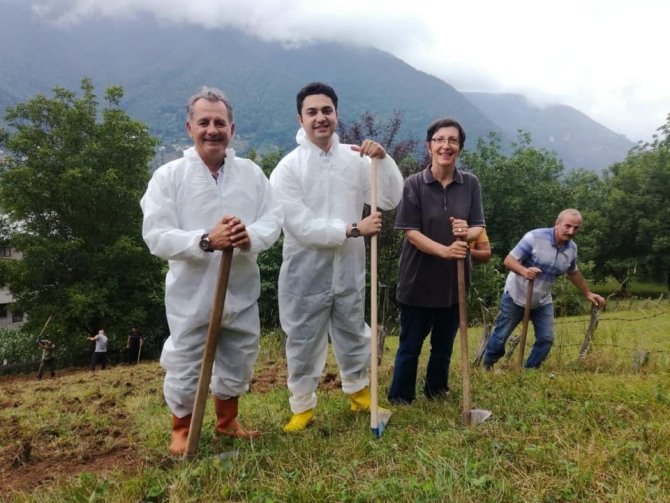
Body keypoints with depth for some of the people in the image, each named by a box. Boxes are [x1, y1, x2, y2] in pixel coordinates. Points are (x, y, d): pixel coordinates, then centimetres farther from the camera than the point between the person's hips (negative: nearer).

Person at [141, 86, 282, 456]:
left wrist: (250, 236, -26)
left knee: (238, 362, 19)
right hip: (191, 294, -3)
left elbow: (274, 220, -3)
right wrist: (206, 241, -30)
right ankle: (181, 429, 37)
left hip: (241, 291, 4)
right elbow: (156, 236, -15)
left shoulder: (251, 172, 2)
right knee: (184, 366, 10)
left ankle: (226, 422, 43)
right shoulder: (168, 175, -8)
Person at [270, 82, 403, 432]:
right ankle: (302, 407, 30)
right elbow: (300, 226, -20)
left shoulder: (355, 159, -1)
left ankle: (359, 394, 43)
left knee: (354, 336, 21)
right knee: (304, 342, 10)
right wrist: (354, 229, -21)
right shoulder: (288, 168, -13)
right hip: (305, 273, -3)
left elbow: (391, 199, -4)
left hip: (349, 270, 4)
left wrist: (383, 158, -16)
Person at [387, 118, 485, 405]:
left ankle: (437, 392, 39)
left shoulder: (470, 183, -1)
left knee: (444, 344, 19)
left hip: (454, 279, 3)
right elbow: (411, 232, -14)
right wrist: (444, 250, -28)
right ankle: (399, 400, 23)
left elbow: (479, 228, 0)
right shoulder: (414, 184, -9)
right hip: (419, 279, -3)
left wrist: (467, 233, -25)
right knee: (410, 345, 7)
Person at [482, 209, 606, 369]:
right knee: (501, 335, 7)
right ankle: (487, 365, 31)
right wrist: (524, 271, -42)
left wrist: (588, 293, 20)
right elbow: (509, 260, -23)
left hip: (542, 301, 5)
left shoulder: (572, 248, -4)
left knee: (546, 339, 0)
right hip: (516, 296, -5)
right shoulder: (535, 237, -24)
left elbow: (573, 273, 16)